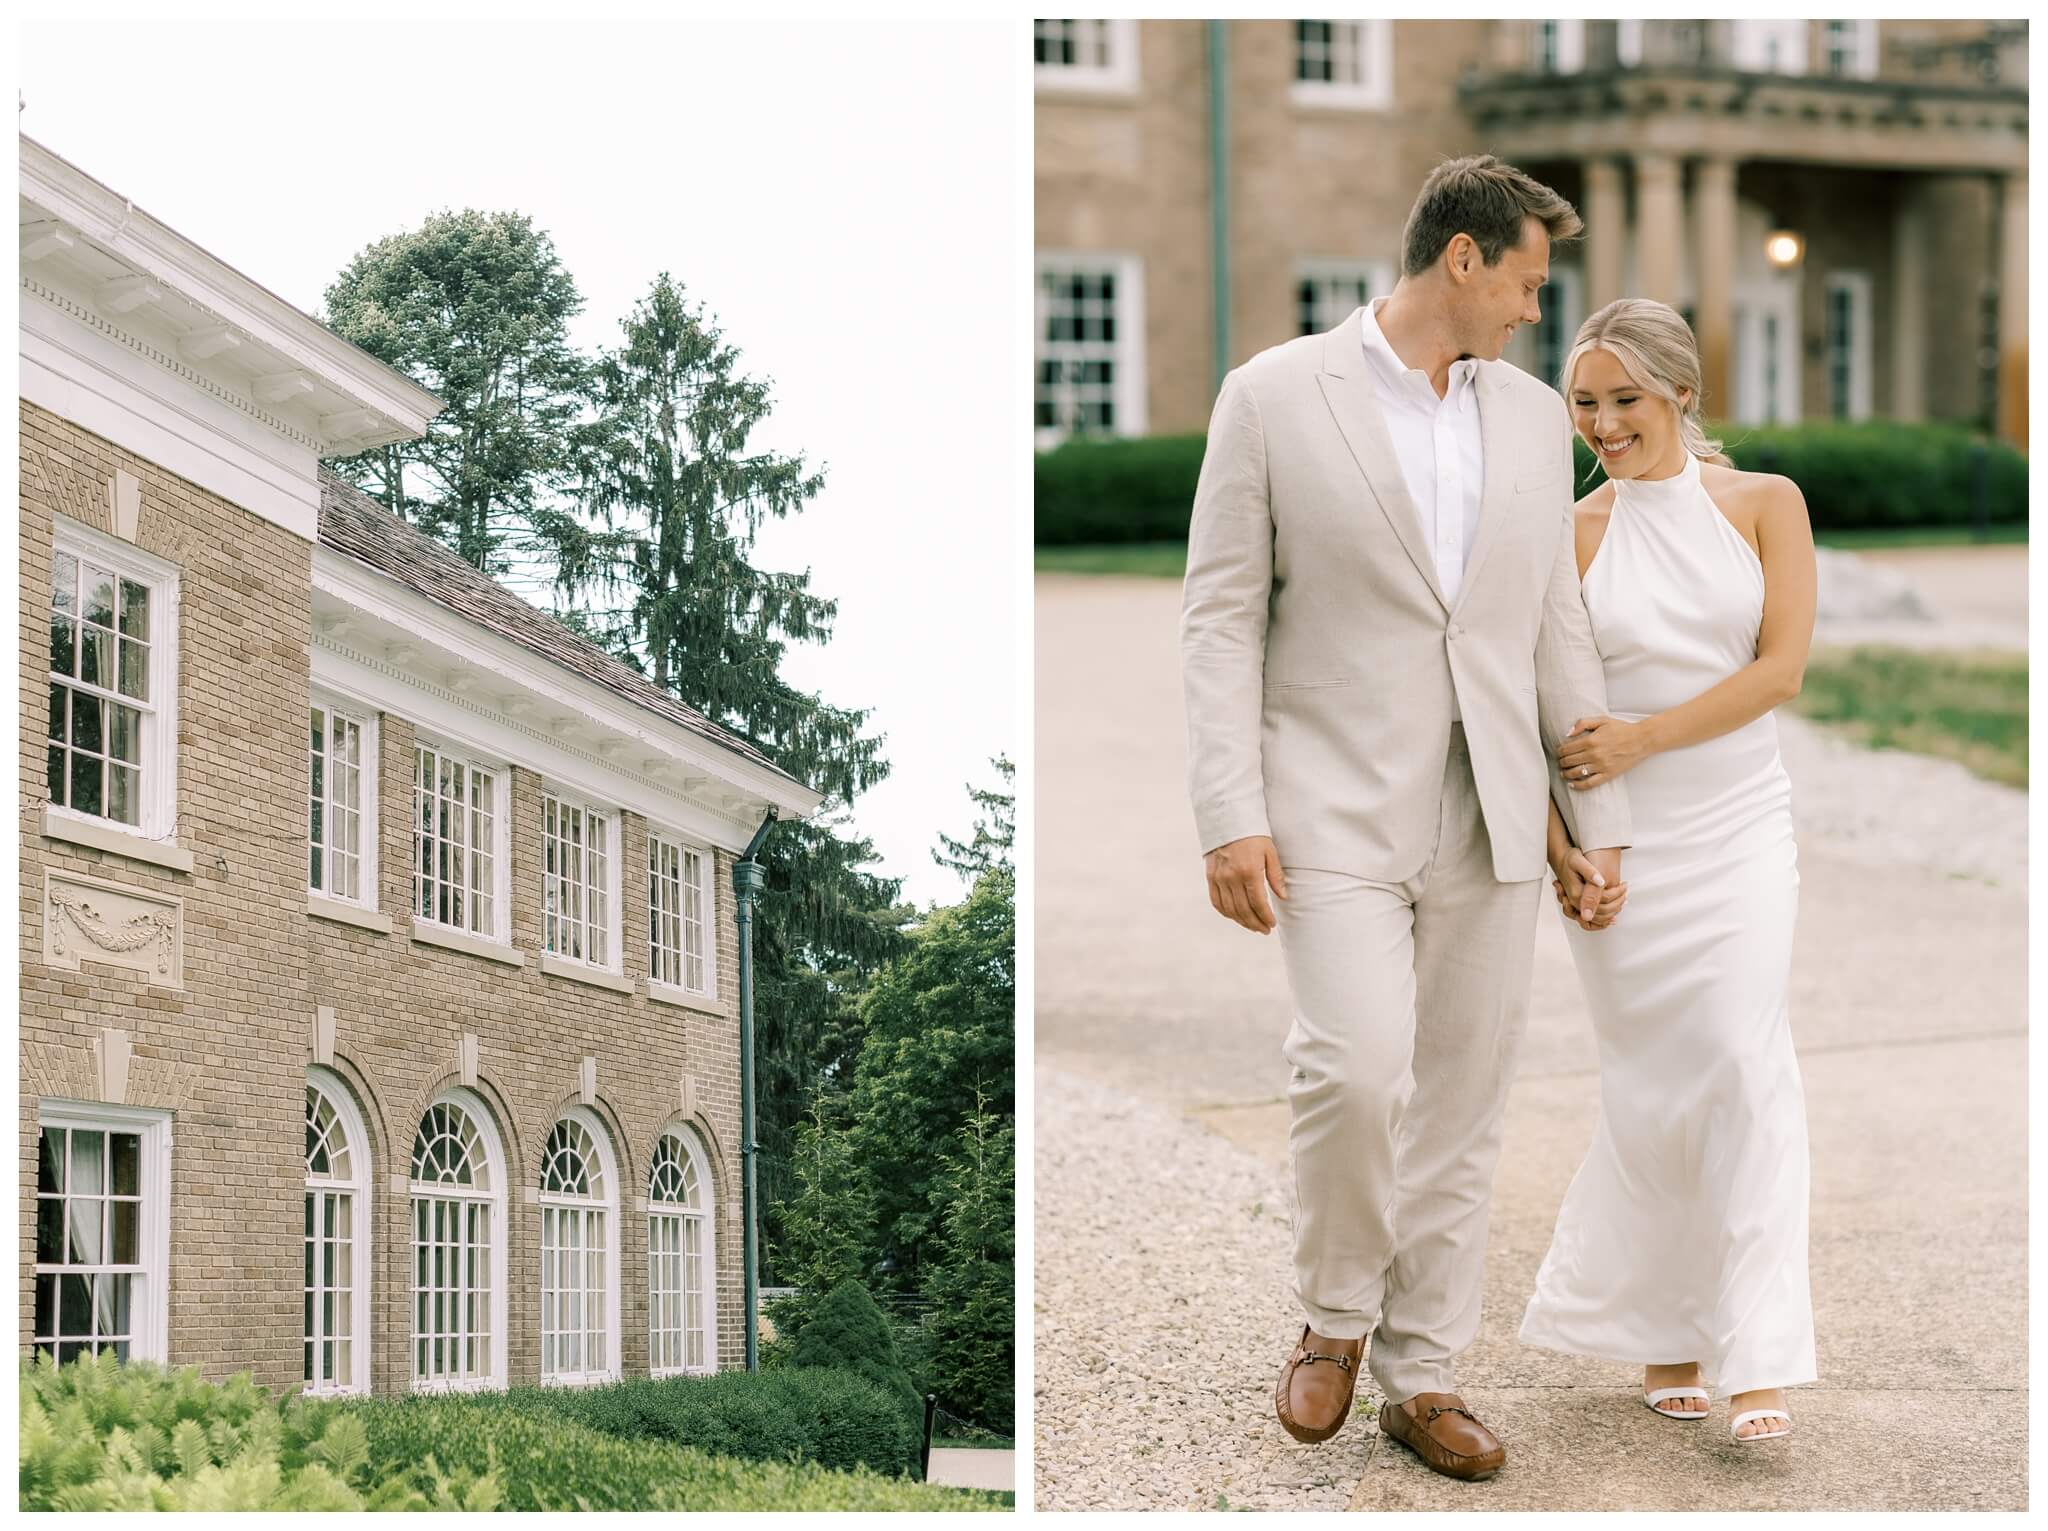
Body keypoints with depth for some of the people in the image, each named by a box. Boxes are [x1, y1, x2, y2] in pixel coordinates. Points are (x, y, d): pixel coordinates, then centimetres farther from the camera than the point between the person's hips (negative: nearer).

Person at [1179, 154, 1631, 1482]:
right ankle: (1336, 1317, 6)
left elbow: (1558, 628, 14)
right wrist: (1230, 816, -13)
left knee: (1463, 1106, 6)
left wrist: (1600, 822, 10)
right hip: (1336, 810, -4)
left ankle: (1423, 1375, 17)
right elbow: (1222, 616, -4)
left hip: (1490, 822, 5)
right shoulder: (1276, 397, -3)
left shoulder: (1533, 416, 11)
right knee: (1358, 1069, -19)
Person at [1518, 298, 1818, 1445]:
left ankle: (1758, 1360, -12)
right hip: (1621, 838, 0)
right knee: (1657, 1084, 2)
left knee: (1746, 1062, -12)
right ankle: (1663, 1337, 16)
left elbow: (1781, 668, -5)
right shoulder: (1573, 535, 2)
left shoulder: (1767, 505, 2)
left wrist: (1641, 738, -13)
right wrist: (1555, 838, -10)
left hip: (1740, 825, 0)